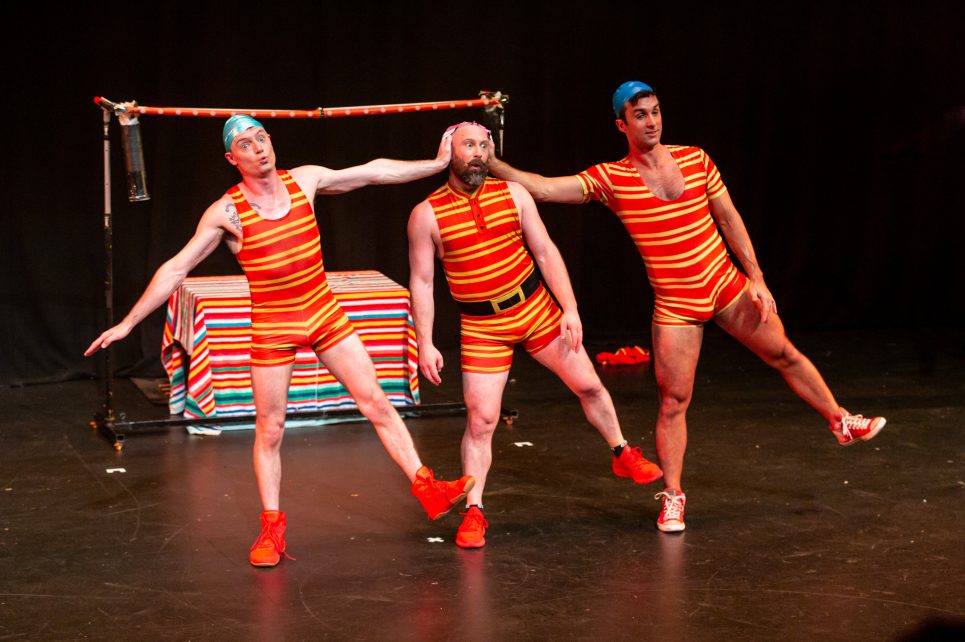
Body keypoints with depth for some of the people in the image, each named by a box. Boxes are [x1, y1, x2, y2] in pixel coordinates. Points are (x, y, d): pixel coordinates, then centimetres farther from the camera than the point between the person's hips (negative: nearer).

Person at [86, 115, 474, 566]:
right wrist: (128, 323, -10)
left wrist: (436, 163, 11)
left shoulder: (304, 180, -2)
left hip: (324, 314, 3)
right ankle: (272, 528, 18)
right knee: (269, 430, 4)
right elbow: (175, 270, -8)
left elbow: (374, 171, 8)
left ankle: (426, 488, 12)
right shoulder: (226, 213, -12)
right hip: (272, 327, -3)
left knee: (375, 401, 3)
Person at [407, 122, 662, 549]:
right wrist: (425, 344, -9)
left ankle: (624, 456, 35)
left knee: (587, 385, 11)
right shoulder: (427, 214, -9)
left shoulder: (513, 194, -3)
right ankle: (474, 513, 7)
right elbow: (421, 281, -5)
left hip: (536, 307, 3)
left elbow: (545, 252, 1)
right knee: (481, 420, -6)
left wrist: (569, 308, -5)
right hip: (482, 327, -2)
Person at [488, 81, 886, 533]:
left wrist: (755, 278, 2)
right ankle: (672, 497, 13)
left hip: (727, 286, 2)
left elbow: (729, 220, 4)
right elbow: (543, 189, -13)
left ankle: (841, 422, 31)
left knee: (784, 354, 10)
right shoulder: (609, 179, -8)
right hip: (675, 305, -2)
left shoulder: (695, 159, -2)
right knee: (673, 401, 0)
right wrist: (491, 164, -23)